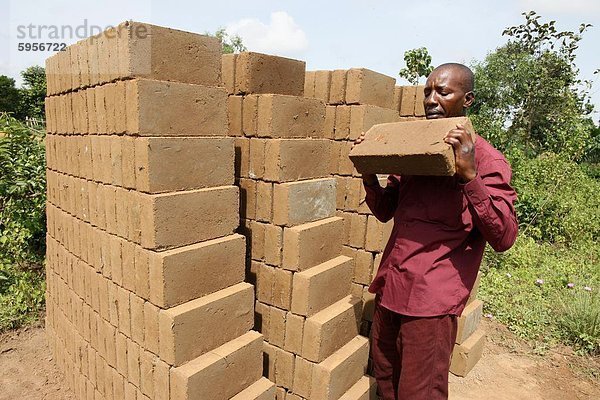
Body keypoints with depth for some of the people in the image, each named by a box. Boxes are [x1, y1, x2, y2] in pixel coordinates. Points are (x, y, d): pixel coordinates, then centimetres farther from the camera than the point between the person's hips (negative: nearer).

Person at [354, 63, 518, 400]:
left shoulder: (487, 158, -7)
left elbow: (504, 238, -16)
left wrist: (469, 175, -27)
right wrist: (368, 170, -2)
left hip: (431, 299, -6)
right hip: (389, 287, 6)